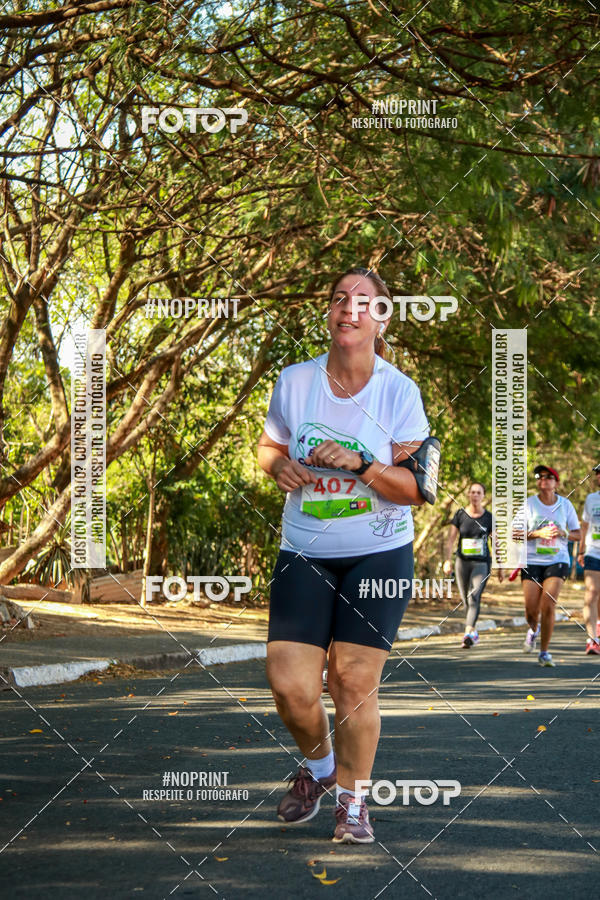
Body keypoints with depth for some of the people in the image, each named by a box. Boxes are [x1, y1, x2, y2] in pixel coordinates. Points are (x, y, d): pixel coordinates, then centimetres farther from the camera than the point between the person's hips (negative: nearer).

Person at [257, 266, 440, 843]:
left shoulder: (399, 391, -6)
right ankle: (317, 766, 24)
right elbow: (269, 445, 17)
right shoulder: (294, 381, 0)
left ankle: (352, 799, 17)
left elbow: (415, 489, -6)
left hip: (379, 556, -2)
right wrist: (280, 467, -6)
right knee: (289, 686, -7)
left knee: (354, 682, -3)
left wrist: (362, 464, -22)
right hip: (304, 555, 2)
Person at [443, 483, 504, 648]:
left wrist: (500, 567, 9)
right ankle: (474, 632, 29)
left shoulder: (489, 518, 2)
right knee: (466, 601, 8)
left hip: (482, 563, -2)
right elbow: (450, 540, 0)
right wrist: (448, 560, -14)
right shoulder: (460, 515, 2)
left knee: (474, 597, -20)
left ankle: (468, 634, -31)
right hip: (463, 562, 2)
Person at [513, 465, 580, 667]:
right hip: (532, 561, 0)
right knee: (531, 609, -3)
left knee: (548, 606, -14)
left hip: (557, 561, 0)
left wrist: (562, 533, -11)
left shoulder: (565, 505, 4)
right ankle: (533, 630, 34)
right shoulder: (528, 504, 0)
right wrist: (539, 533, -16)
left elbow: (577, 534, 10)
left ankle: (544, 652, -2)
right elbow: (516, 534, -2)